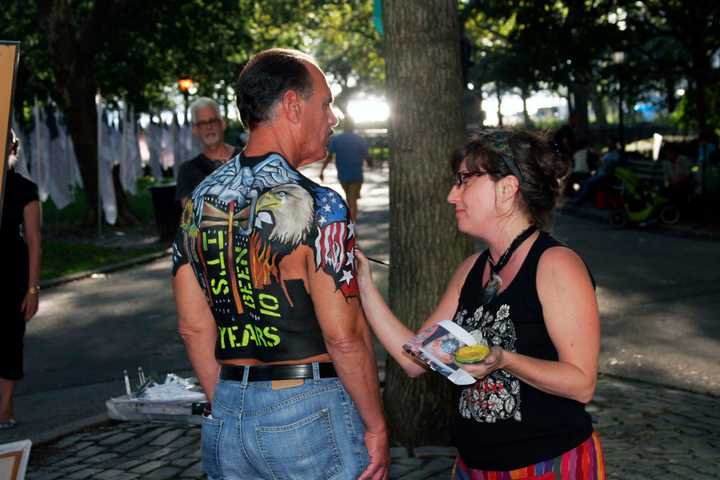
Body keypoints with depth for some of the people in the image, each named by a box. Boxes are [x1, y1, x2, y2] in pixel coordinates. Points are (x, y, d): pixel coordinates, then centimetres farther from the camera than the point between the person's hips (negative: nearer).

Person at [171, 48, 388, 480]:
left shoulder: (199, 201, 5)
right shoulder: (317, 206, -15)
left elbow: (194, 326, 8)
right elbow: (343, 336, -17)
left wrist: (227, 407, 17)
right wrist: (376, 426, -6)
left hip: (228, 413, 6)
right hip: (308, 412, -6)